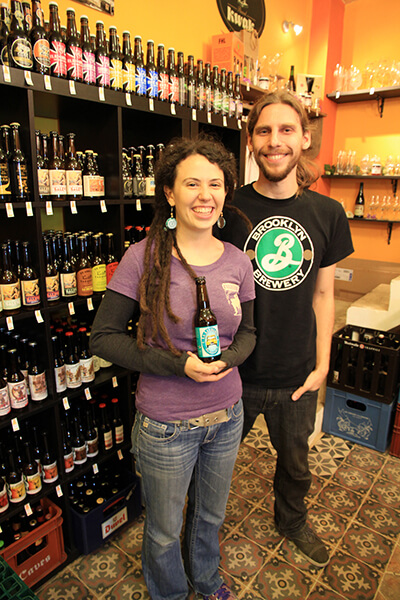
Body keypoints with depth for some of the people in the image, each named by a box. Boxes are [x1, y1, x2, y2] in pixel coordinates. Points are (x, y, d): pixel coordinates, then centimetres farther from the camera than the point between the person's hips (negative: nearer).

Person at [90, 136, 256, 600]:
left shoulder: (237, 261, -5)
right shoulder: (143, 258, -17)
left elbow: (248, 332, 5)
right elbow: (103, 337, -13)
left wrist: (227, 359, -17)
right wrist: (179, 365, -23)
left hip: (226, 417, 4)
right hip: (165, 426, -3)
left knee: (210, 514, 29)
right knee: (164, 531, 21)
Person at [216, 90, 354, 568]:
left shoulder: (328, 214, -4)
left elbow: (322, 295, 3)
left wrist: (321, 366, 1)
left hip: (297, 375, 3)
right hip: (236, 372, -2)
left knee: (295, 461, 26)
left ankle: (292, 522, 58)